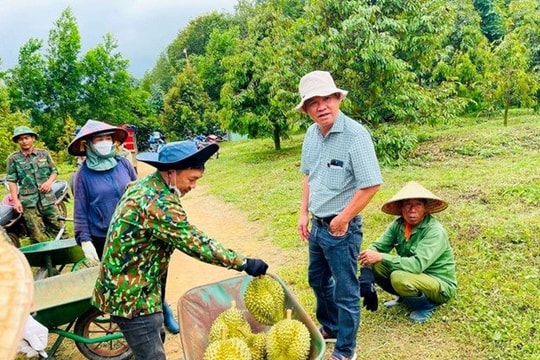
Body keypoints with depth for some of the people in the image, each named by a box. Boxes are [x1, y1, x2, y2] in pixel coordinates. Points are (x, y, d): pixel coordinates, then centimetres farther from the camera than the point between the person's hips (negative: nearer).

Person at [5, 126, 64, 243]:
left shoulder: (44, 153, 8)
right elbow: (12, 181, 1)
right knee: (38, 236, 1)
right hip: (29, 202, -2)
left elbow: (54, 171, 13)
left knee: (59, 228, 6)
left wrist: (49, 181, -8)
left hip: (48, 199, 2)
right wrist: (15, 201, -6)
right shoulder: (13, 158, 2)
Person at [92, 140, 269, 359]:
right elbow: (196, 243, -27)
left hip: (124, 286, 10)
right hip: (130, 295, -10)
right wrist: (244, 263, -20)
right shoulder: (159, 203, -28)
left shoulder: (145, 184, 3)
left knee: (155, 340, 25)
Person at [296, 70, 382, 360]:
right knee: (318, 280, 24)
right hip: (317, 225, 8)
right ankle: (329, 327, 47)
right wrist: (304, 213, 9)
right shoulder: (312, 134, 2)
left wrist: (342, 219, -17)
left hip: (341, 228, -8)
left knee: (345, 290, 7)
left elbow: (371, 184, -23)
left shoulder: (355, 134, -21)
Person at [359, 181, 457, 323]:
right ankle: (404, 298, 10)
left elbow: (418, 264, -35)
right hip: (415, 275, 6)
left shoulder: (435, 231, -25)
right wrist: (369, 255, -32)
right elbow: (378, 246, -7)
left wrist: (381, 257, -37)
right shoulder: (398, 224, -7)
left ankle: (426, 305, -4)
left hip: (441, 286, -6)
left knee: (399, 278, -34)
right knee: (374, 265, -13)